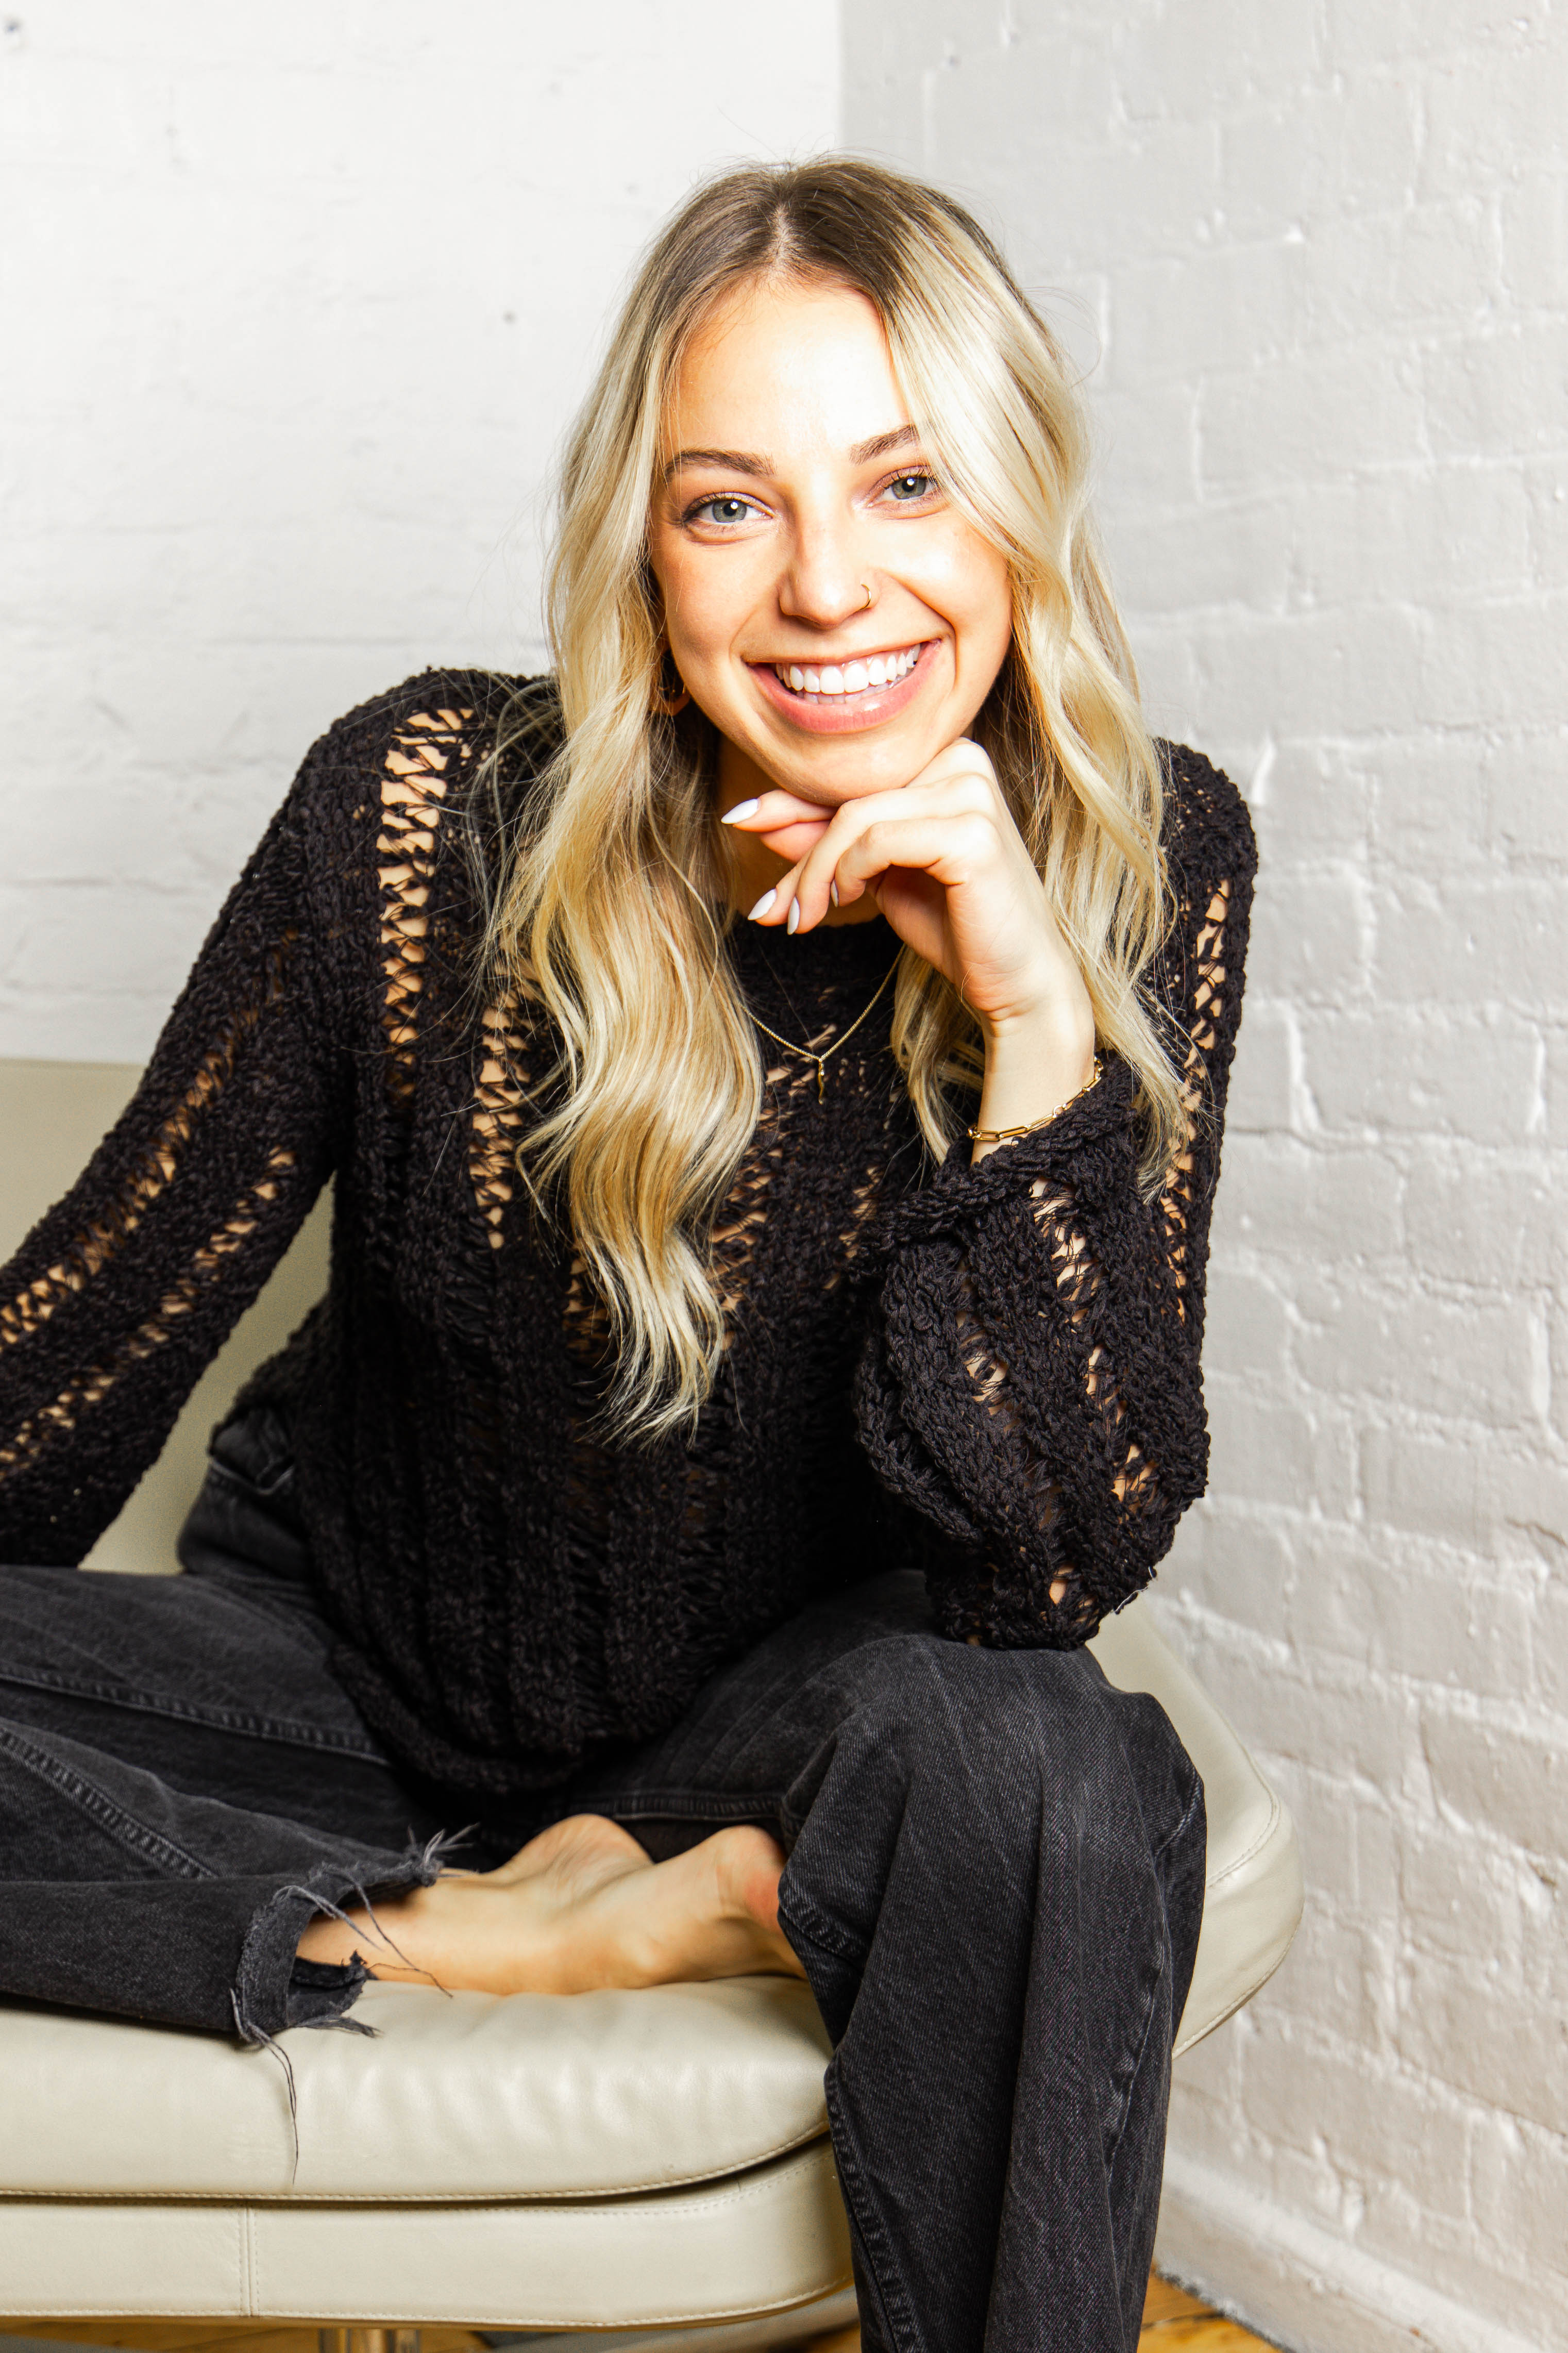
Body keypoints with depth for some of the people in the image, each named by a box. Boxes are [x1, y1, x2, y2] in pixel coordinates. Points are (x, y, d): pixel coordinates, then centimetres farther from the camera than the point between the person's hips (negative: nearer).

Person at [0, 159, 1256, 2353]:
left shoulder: (1149, 864, -16)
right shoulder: (428, 807, -18)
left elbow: (1055, 1560, -21)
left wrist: (1036, 1027, -32)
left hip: (787, 1709, -2)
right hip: (352, 1660, 2)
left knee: (1025, 1765, -36)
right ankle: (699, 1916, -15)